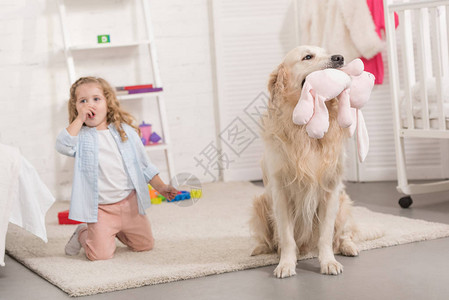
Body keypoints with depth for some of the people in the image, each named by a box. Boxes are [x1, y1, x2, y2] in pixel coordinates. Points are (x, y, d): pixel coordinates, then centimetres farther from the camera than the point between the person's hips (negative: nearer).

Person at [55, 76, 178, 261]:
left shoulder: (126, 131, 3)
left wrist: (161, 187, 6)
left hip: (129, 202, 4)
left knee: (145, 245, 12)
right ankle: (82, 234, 18)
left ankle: (117, 230, 38)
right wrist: (79, 119, -23)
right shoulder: (80, 136, -5)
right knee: (100, 254, -14)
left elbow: (143, 164, 11)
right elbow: (63, 146, -28)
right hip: (100, 209, -3)